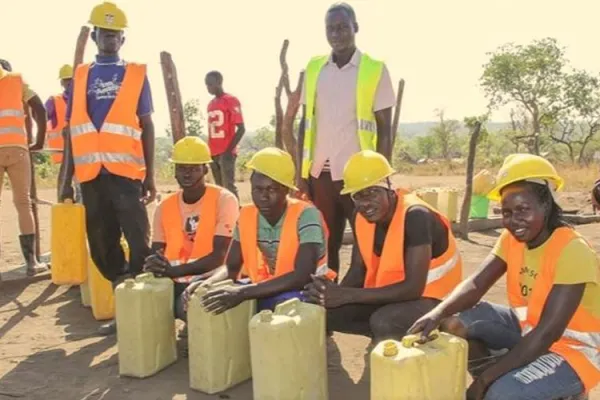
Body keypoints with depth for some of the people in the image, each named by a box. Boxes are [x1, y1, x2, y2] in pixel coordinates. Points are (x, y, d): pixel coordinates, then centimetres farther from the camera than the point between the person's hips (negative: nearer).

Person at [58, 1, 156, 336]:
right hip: (91, 173, 4)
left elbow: (147, 127, 4)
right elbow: (71, 130, 14)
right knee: (102, 245, 9)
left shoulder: (136, 74, 6)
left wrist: (150, 176, -2)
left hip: (125, 171, -4)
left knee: (139, 242, -7)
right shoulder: (80, 77, 14)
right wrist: (67, 177, 9)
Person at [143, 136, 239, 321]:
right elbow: (157, 252, 9)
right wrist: (154, 264, -18)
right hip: (175, 283, 5)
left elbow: (219, 256, -16)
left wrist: (174, 271, -27)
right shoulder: (164, 207, 8)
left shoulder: (224, 200, -8)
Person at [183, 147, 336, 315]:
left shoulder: (305, 215, -21)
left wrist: (243, 292, -37)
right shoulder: (246, 215, -3)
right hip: (264, 292, 6)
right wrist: (209, 282, -21)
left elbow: (303, 276, -30)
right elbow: (231, 267, 3)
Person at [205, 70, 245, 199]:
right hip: (213, 153, 7)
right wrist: (210, 150, 12)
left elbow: (241, 128, -12)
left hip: (226, 152, -7)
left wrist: (229, 149, -17)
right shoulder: (210, 104, 16)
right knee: (220, 187, 9)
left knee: (228, 185, -11)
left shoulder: (231, 101, -6)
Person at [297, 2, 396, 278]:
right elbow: (305, 124, 11)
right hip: (320, 172, 3)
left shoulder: (375, 69, -1)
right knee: (325, 244, 10)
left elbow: (384, 128, -1)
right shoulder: (313, 68, 9)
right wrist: (301, 174, 6)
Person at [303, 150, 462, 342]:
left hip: (430, 299, -7)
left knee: (383, 322, -36)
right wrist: (337, 292, -23)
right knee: (325, 309, -10)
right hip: (390, 296, 7)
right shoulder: (362, 217, -5)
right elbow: (358, 271, 1)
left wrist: (347, 295, -34)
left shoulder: (415, 216, -27)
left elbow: (413, 288, -31)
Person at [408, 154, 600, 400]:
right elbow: (476, 284, -13)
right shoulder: (512, 237, -3)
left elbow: (547, 333, -29)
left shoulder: (572, 250, -26)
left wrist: (485, 379, -29)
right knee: (456, 321, -9)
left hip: (573, 349, -7)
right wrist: (438, 313, -34)